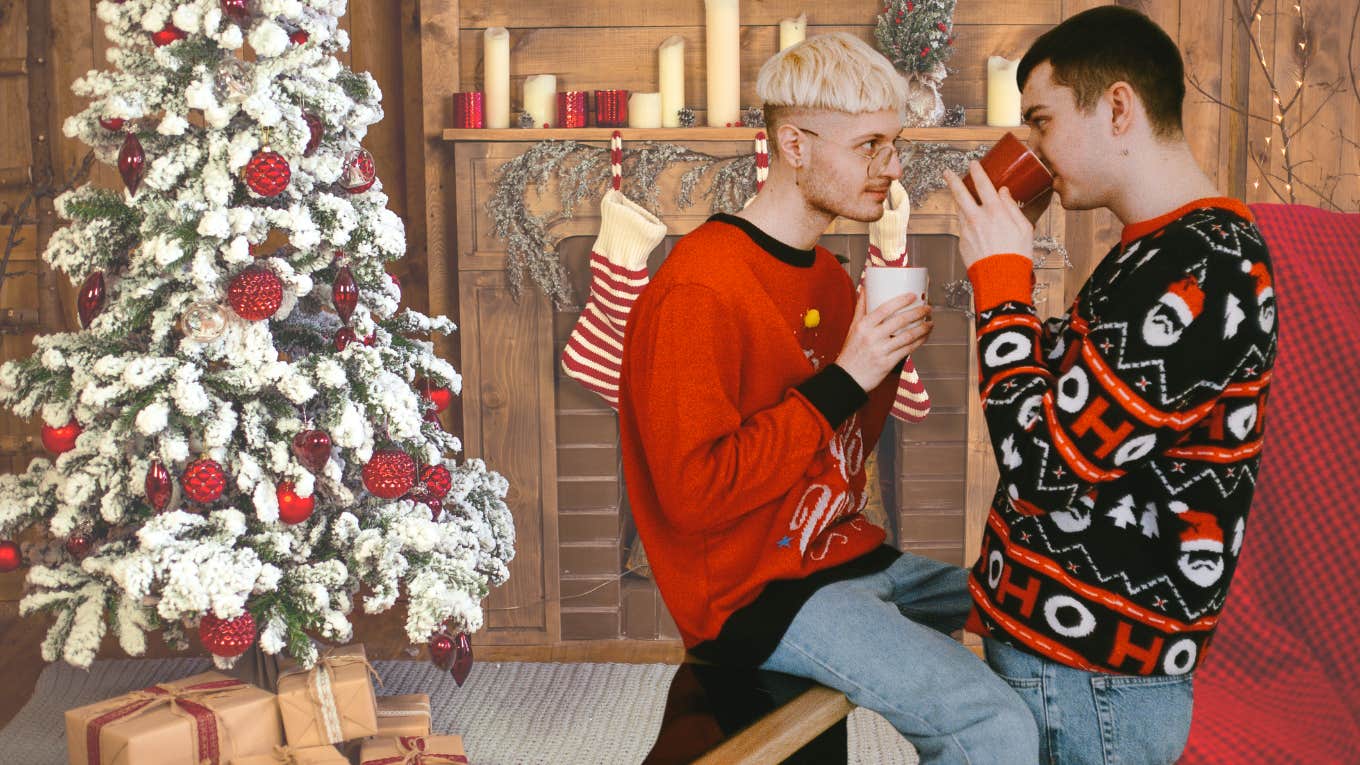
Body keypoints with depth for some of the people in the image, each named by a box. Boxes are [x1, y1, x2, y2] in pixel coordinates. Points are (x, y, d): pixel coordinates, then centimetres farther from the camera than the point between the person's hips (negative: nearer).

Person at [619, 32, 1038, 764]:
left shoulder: (827, 275, 10)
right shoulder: (699, 291, -18)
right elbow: (696, 494, -22)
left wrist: (883, 362, -2)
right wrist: (840, 381, -21)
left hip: (846, 556, 9)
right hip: (754, 593, -9)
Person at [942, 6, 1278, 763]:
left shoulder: (1197, 272, -22)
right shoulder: (1173, 249, 11)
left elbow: (1046, 468, -22)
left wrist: (999, 279, -15)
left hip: (1088, 674, -9)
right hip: (1065, 638, 9)